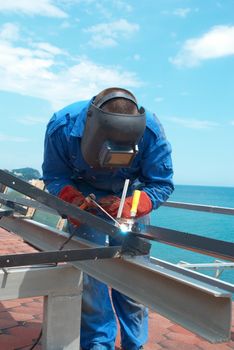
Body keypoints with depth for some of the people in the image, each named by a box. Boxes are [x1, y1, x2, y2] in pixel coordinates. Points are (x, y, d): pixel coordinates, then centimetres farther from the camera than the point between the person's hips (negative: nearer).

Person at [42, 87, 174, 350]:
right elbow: (53, 176, -13)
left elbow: (162, 184, -18)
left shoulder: (150, 130, -29)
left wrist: (128, 206, -36)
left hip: (132, 197, 0)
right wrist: (73, 200, -34)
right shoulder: (62, 126, -28)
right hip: (85, 195, 0)